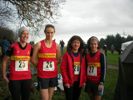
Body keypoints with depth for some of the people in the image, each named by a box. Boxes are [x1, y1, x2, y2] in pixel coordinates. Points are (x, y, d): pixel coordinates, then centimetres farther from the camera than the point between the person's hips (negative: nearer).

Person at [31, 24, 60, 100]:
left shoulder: (56, 45, 2)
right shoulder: (39, 44, -8)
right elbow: (34, 60, -4)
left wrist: (51, 64, 3)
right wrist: (42, 65, 1)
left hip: (53, 75, 4)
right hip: (43, 75, -4)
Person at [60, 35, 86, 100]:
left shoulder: (82, 55, 6)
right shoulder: (67, 54, -8)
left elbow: (83, 69, 7)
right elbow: (63, 68, -11)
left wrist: (83, 80, 2)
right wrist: (66, 81, -13)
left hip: (79, 82, 4)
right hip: (69, 82, -4)